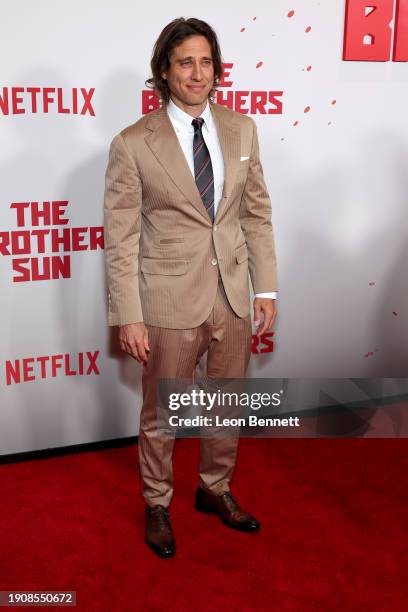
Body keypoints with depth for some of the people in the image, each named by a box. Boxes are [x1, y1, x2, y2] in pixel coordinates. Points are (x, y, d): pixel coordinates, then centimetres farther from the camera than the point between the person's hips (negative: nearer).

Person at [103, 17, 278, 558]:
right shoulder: (133, 145, -10)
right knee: (161, 416, 13)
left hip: (234, 295, 4)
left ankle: (215, 490, 44)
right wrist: (128, 317, -11)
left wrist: (266, 287, 3)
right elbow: (120, 239, -9)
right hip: (171, 301, -4)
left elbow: (258, 213, 6)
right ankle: (157, 505, 37)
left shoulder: (241, 129, 2)